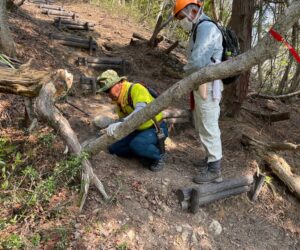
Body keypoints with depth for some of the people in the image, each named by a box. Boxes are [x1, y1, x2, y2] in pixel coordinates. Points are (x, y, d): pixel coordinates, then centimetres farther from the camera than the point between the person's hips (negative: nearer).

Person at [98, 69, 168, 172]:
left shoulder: (136, 88, -24)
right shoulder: (119, 99, 4)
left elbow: (141, 110, -43)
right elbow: (123, 118, 11)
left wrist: (120, 123, -55)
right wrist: (111, 130, -6)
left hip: (157, 129, -8)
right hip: (140, 130, 9)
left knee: (136, 144, -36)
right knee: (114, 148, 2)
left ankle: (158, 155, -7)